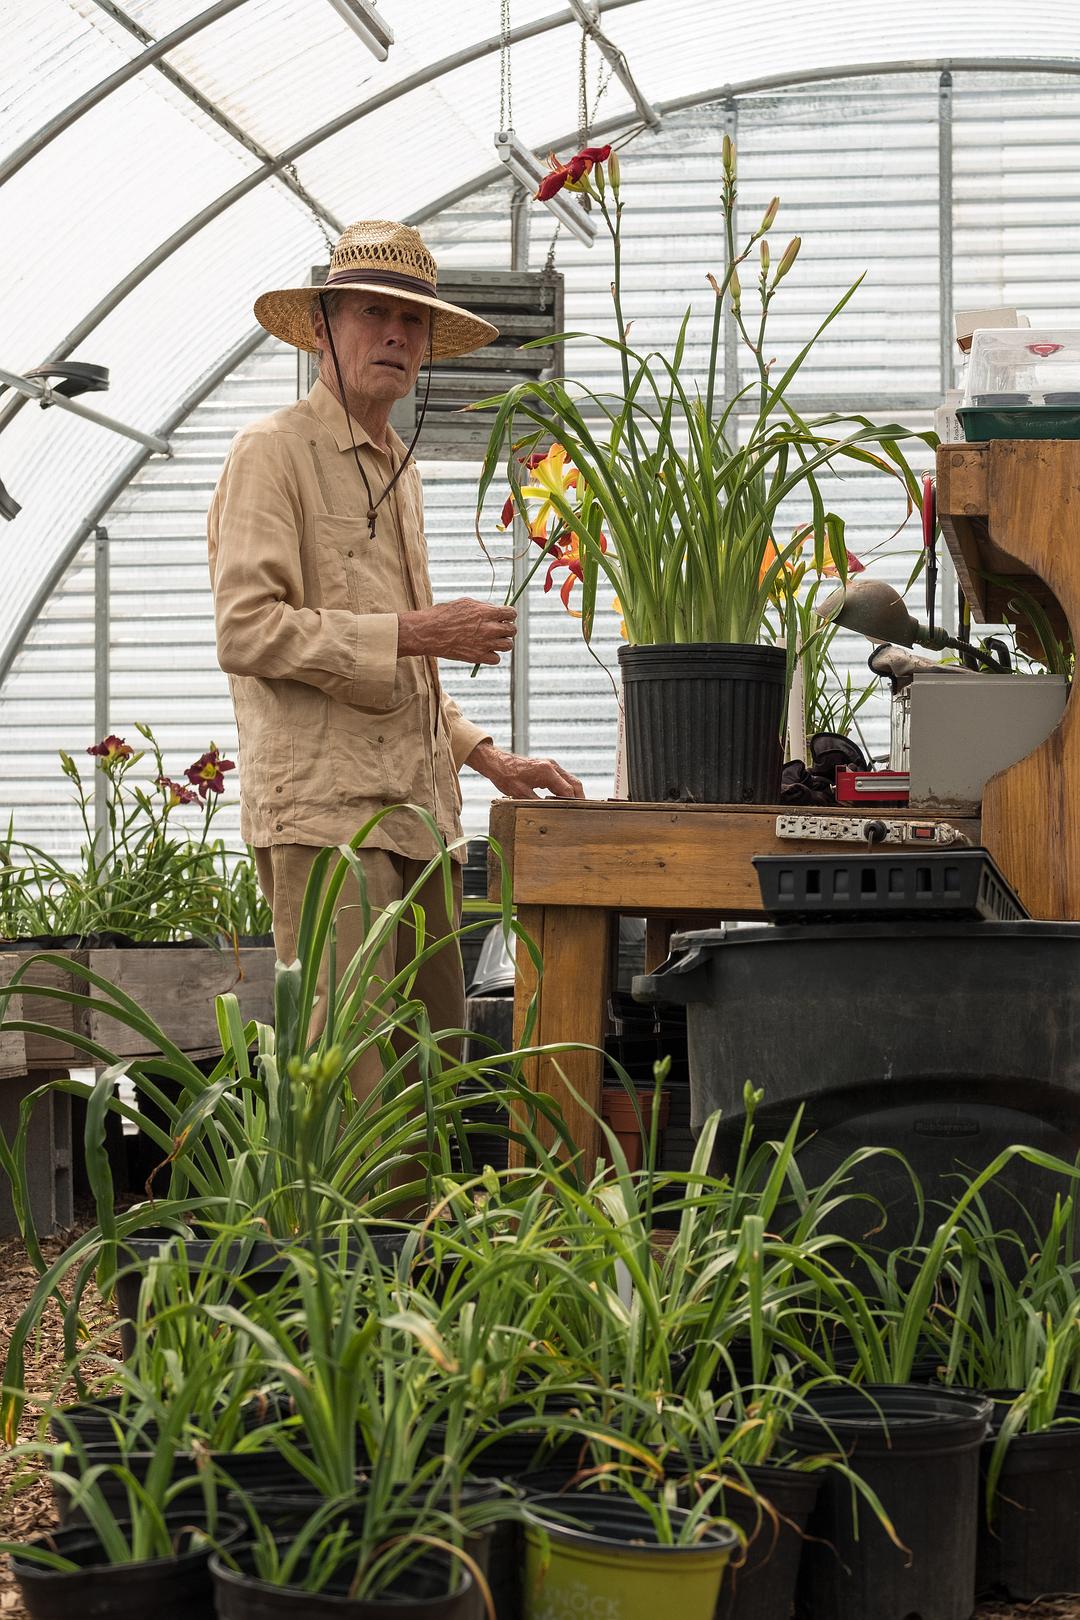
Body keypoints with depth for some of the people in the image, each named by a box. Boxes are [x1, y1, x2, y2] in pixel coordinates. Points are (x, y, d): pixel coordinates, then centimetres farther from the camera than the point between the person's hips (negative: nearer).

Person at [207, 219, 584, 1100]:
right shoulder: (274, 452, -2)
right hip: (323, 807, -9)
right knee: (348, 1079, -14)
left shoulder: (398, 472, 25)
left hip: (414, 812, 9)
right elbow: (247, 630, -15)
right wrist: (414, 633, -16)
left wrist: (490, 759, 20)